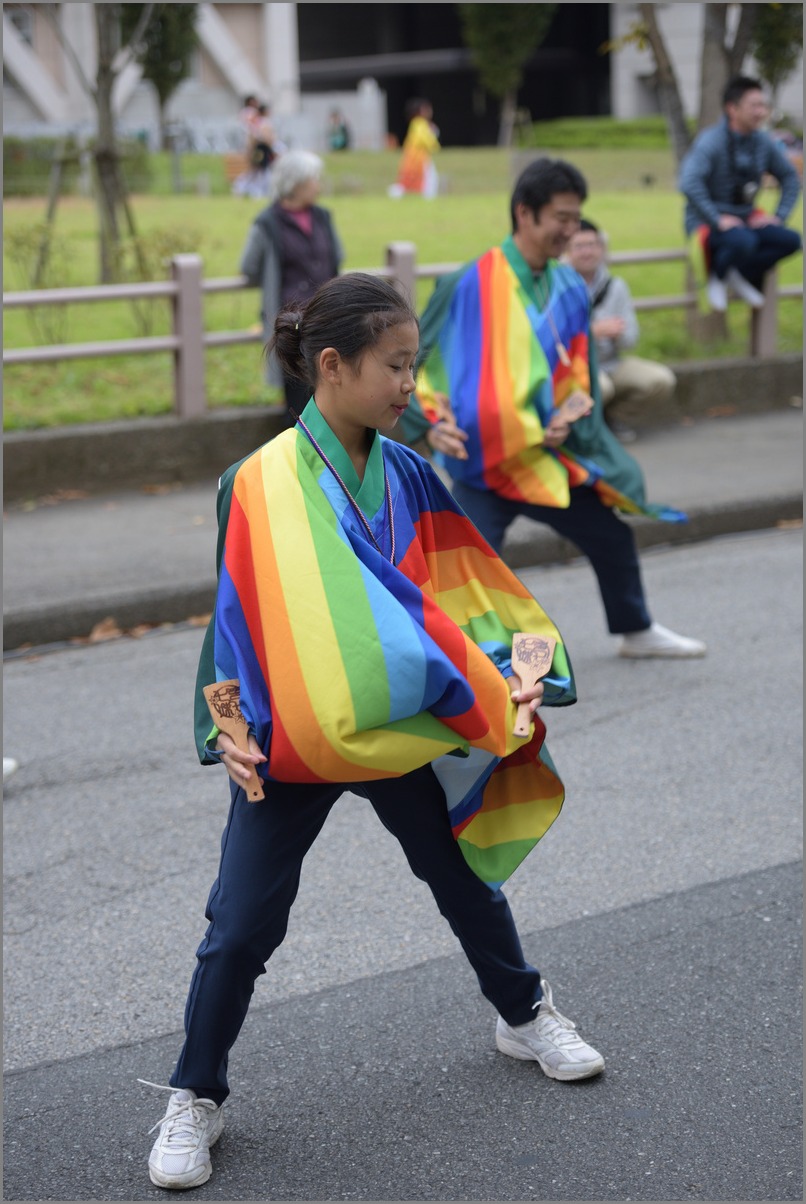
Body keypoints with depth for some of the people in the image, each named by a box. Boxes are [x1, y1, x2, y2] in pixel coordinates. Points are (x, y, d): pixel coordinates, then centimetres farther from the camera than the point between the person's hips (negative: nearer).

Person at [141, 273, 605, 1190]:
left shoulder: (407, 476, -3)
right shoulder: (259, 484, -15)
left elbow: (453, 590, 2)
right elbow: (237, 613, -10)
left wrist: (500, 682, -11)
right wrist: (226, 728, -20)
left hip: (403, 726, 4)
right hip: (291, 736, -4)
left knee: (462, 876, 19)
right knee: (241, 926, -1)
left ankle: (525, 1016, 44)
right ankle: (194, 1099, 17)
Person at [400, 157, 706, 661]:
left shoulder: (570, 289, 3)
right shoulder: (469, 285, -14)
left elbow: (579, 374, 10)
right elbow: (415, 359, -8)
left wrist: (568, 421, -9)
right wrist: (431, 424, -21)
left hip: (548, 455, 6)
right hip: (480, 462, -6)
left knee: (612, 537, 18)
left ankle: (637, 632, 44)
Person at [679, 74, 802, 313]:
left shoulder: (763, 142, 4)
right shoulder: (710, 141, -16)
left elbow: (790, 178, 17)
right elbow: (689, 184, -30)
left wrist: (779, 215, 2)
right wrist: (717, 220, -30)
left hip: (746, 217, 6)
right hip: (707, 222, -6)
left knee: (791, 240, -19)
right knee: (743, 242, -38)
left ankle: (740, 275, -5)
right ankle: (716, 276, -6)